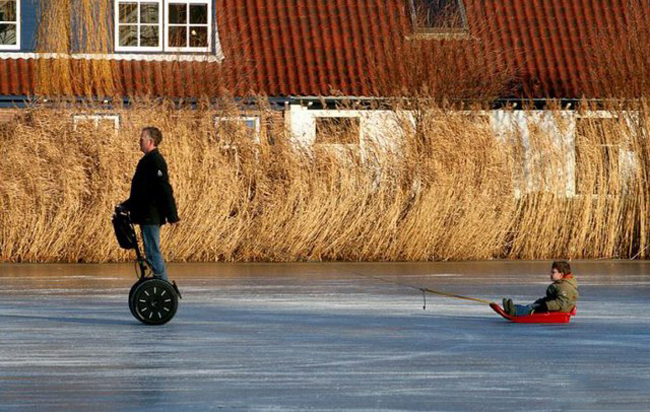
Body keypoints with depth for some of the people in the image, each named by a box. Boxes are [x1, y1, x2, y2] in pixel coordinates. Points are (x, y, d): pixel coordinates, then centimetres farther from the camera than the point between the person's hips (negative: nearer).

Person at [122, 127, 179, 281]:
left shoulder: (155, 161, -15)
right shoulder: (148, 160, 16)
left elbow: (165, 190, -21)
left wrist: (172, 216, -25)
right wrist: (125, 206, 27)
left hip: (151, 216, -10)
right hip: (147, 216, 10)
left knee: (153, 253, -9)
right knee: (152, 253, 12)